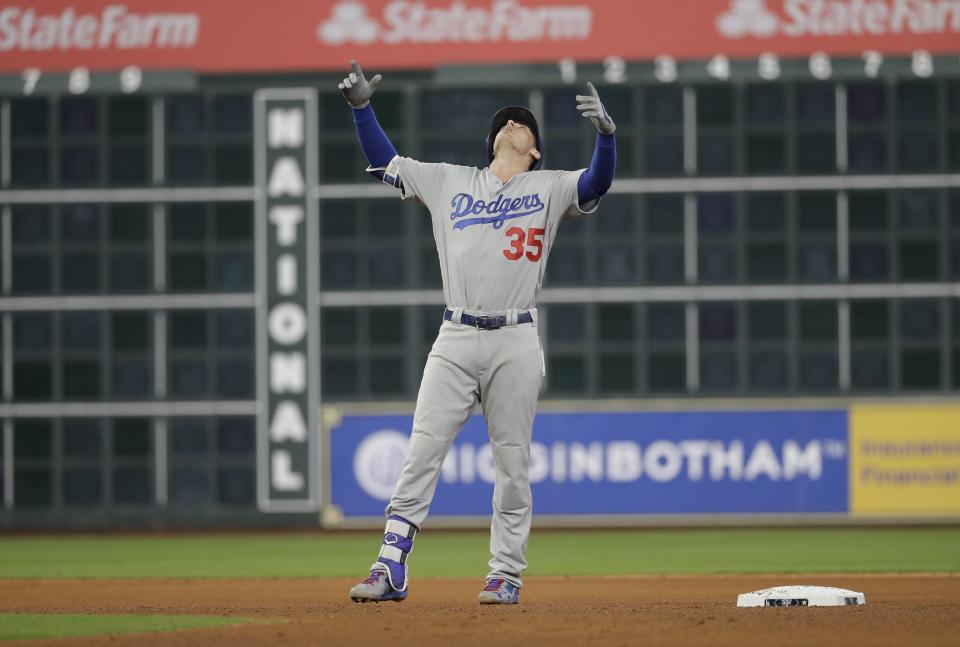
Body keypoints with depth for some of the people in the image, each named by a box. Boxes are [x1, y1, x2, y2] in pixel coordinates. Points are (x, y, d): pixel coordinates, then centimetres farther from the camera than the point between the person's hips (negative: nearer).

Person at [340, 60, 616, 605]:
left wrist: (606, 131, -25)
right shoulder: (449, 181, 17)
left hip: (516, 343, -1)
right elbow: (386, 162, 18)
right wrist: (362, 108, 6)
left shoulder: (549, 188, 9)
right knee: (422, 453, -6)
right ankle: (392, 568, -7)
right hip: (455, 340, 2)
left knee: (513, 464, 1)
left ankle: (507, 575, 7)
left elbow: (598, 183, -8)